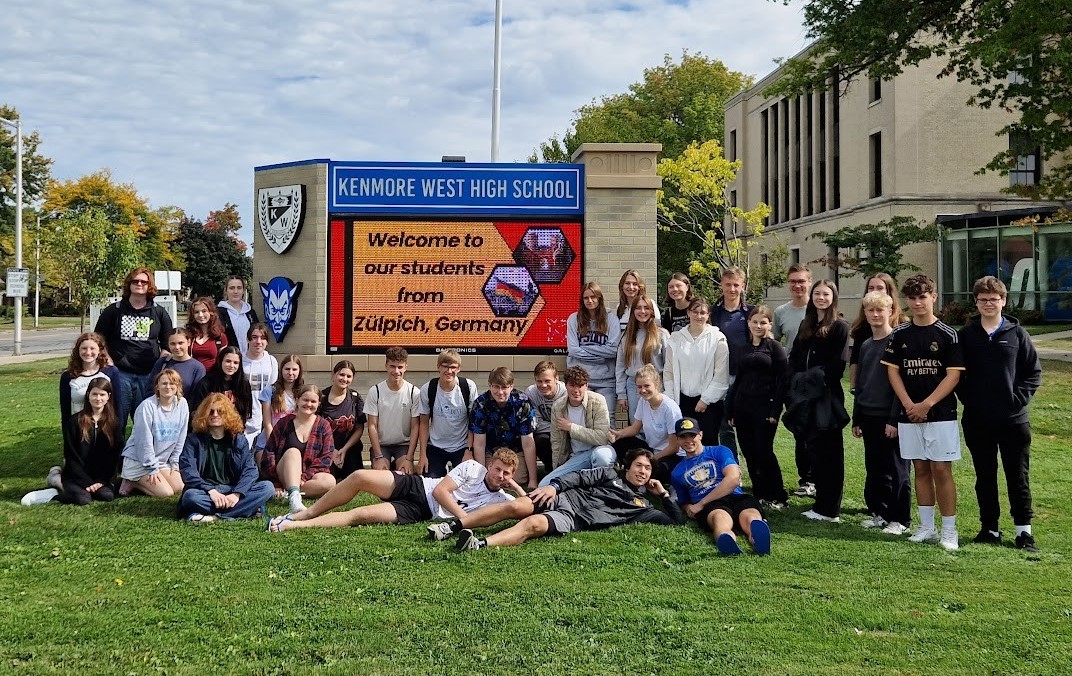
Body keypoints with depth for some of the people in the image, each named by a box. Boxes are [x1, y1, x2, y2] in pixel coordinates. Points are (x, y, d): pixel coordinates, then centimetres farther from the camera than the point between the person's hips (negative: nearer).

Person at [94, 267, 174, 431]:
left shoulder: (159, 313, 8)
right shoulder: (113, 311, 6)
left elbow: (167, 345, 15)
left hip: (148, 376, 1)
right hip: (120, 374, 0)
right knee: (116, 422, 4)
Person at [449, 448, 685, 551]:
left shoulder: (642, 506, 17)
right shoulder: (610, 474, 20)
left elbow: (676, 521, 13)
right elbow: (579, 477, 10)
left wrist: (663, 493, 10)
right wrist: (554, 486, -7)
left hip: (574, 520, -2)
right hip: (564, 498, 2)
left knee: (533, 524, -32)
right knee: (517, 506, -23)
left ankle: (480, 544, -51)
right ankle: (453, 525, -20)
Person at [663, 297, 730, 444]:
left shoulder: (717, 338, -3)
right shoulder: (676, 338, 6)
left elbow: (721, 375, -6)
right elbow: (669, 372, 8)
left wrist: (705, 400, -8)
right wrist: (670, 400, 2)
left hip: (709, 401, -2)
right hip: (683, 400, 3)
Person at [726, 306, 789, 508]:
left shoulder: (774, 347, -2)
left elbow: (783, 381, -7)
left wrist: (775, 411, -13)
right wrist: (730, 411, 13)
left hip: (764, 407, -5)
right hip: (742, 406, 5)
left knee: (764, 452, -7)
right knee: (749, 453, 6)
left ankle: (777, 497, 6)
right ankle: (759, 494, 17)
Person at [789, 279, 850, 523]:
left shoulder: (839, 327, -3)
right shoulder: (806, 326, 16)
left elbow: (837, 365, -11)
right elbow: (794, 357, 14)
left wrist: (815, 375, -14)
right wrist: (798, 379, -2)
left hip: (828, 396, -6)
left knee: (829, 452, -2)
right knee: (812, 447, 9)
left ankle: (829, 509, 2)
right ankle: (823, 502, 18)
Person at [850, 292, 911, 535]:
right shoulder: (865, 345, 13)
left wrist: (895, 419, -17)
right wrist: (856, 419, 17)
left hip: (890, 418, -7)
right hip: (869, 417, 7)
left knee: (896, 469, 1)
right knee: (873, 469, 13)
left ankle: (900, 519, 8)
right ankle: (879, 512, 23)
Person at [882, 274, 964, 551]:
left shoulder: (947, 334, -4)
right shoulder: (899, 334, 6)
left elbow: (954, 375, -7)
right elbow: (893, 370, 6)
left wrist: (926, 404, -14)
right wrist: (909, 405, -6)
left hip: (941, 414, -3)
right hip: (909, 414, 4)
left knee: (941, 470, -3)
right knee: (921, 469, 10)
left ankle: (949, 530, 5)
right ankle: (927, 527, 19)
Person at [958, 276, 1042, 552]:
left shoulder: (1017, 334, 2)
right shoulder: (966, 335, 4)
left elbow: (1034, 372, 3)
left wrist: (1019, 398, -7)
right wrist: (968, 399, -3)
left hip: (1013, 420, -1)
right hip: (977, 421, 1)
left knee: (1018, 477, 5)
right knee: (985, 477, 10)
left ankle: (1023, 530, 15)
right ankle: (990, 528, 20)